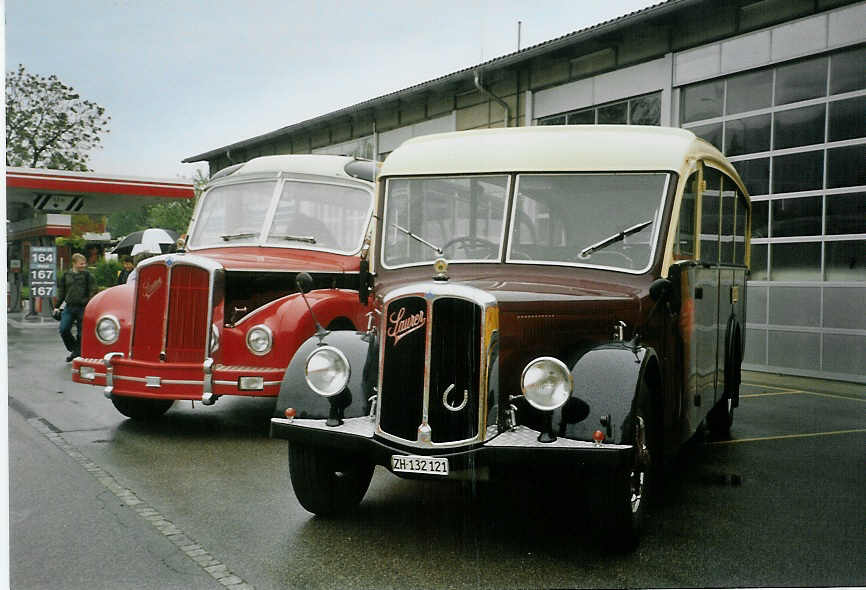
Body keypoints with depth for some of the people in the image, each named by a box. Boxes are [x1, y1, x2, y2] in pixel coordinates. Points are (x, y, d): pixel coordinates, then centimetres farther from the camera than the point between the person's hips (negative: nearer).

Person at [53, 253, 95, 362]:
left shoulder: (87, 275, -1)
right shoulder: (66, 275, 8)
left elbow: (92, 292, -2)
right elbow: (61, 292, 16)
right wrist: (57, 306, 13)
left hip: (83, 308, -3)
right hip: (69, 307, 3)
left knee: (81, 333, 2)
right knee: (63, 330, -6)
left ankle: (77, 353, 16)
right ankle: (74, 349, 16)